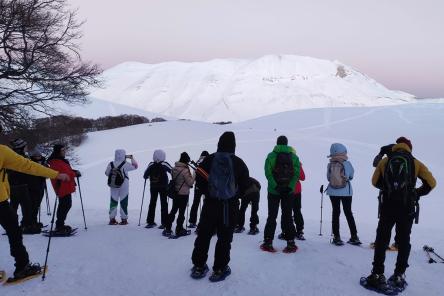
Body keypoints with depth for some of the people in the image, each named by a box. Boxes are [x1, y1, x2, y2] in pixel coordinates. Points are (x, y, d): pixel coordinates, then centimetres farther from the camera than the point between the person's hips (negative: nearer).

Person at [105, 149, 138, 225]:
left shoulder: (110, 164, -4)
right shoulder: (125, 165, -13)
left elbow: (107, 173, 6)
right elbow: (135, 166, -2)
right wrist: (131, 157, 5)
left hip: (113, 187, 3)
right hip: (124, 187, -3)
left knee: (113, 202, 11)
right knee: (123, 202, 6)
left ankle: (112, 219, 13)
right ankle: (124, 219, 11)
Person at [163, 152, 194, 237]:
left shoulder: (174, 168, 0)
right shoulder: (185, 170, -21)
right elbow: (190, 182, -14)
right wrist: (192, 177, 0)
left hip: (175, 192, 7)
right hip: (184, 193, -7)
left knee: (173, 210, 17)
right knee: (181, 212, 5)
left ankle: (167, 229, 20)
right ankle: (179, 230, 13)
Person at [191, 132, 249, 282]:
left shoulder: (209, 160, -5)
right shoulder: (238, 162, -7)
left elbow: (199, 179, -2)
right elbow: (245, 185, -2)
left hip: (210, 203, 2)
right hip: (230, 205, -1)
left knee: (204, 234, 14)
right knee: (225, 237, 8)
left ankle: (198, 266, 21)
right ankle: (219, 269, 12)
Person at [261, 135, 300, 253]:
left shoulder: (271, 155, -2)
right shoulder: (294, 157, 3)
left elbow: (268, 173, -11)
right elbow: (296, 174, -6)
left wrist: (275, 186, -13)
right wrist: (290, 187, -8)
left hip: (273, 191, -1)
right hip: (289, 191, 1)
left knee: (272, 216, 7)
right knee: (287, 216, 9)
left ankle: (268, 242, 7)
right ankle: (291, 243, 8)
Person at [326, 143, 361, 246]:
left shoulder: (330, 165, -10)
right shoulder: (347, 164, -13)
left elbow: (328, 178, -2)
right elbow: (351, 176, 1)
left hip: (333, 192, 1)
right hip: (346, 192, 0)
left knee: (335, 212, 9)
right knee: (348, 213, 12)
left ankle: (336, 237, 10)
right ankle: (354, 237, 16)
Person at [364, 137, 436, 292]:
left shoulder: (385, 161, 6)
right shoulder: (415, 163, 4)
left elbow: (375, 182, 11)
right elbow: (431, 183, 0)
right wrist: (417, 193, 14)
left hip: (387, 206, 0)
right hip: (407, 208, 0)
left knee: (381, 240, 7)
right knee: (404, 241, 13)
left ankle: (377, 275, 5)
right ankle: (399, 276, 14)